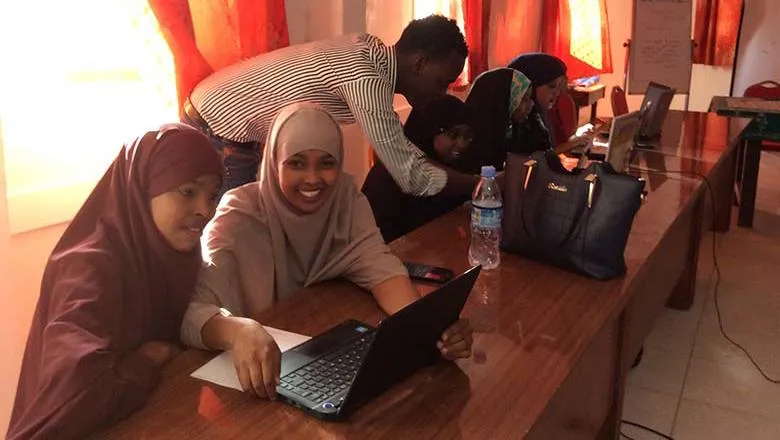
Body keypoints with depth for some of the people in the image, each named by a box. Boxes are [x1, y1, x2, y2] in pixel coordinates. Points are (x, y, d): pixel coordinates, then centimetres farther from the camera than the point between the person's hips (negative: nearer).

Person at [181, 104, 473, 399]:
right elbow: (191, 312, -32)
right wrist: (239, 331, -54)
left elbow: (378, 267, -17)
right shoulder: (239, 217, -21)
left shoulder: (347, 197, -7)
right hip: (255, 363, 0)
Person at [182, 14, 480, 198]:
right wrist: (481, 184, -15)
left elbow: (398, 146, 9)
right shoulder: (366, 78, -29)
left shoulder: (372, 53, -1)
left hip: (223, 114, 9)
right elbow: (411, 178, -27)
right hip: (215, 131, -9)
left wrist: (461, 174, 3)